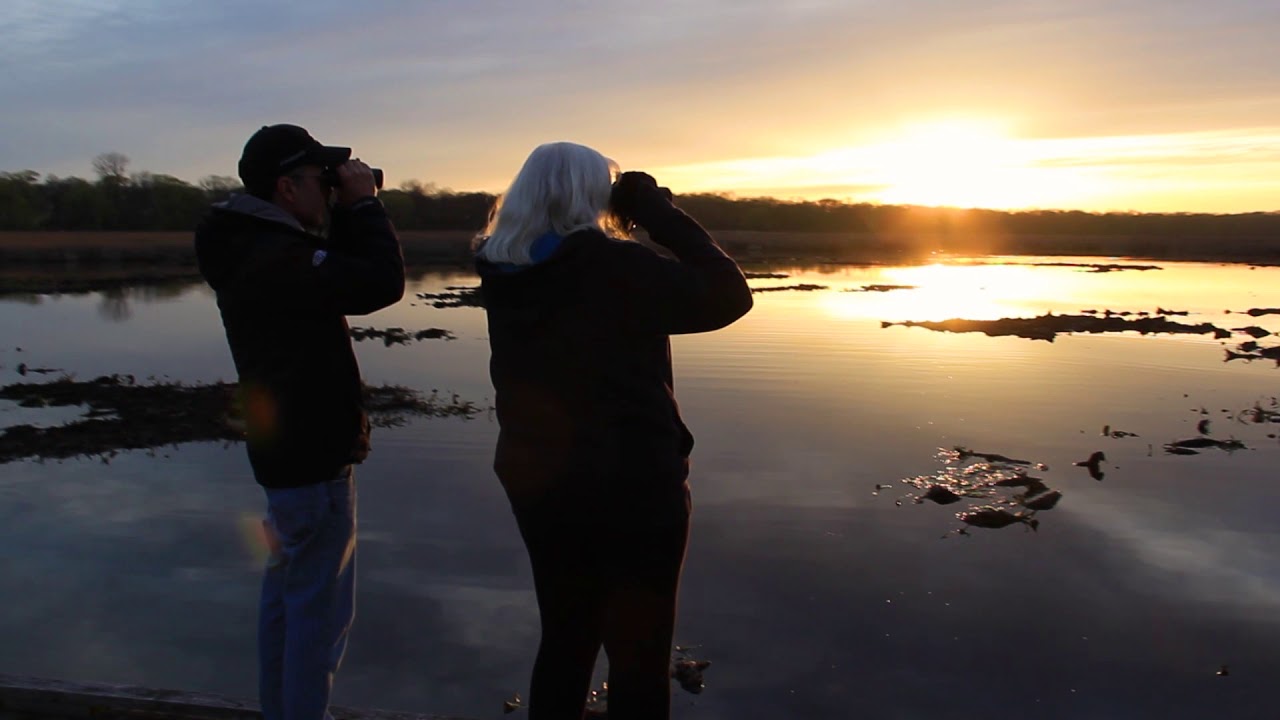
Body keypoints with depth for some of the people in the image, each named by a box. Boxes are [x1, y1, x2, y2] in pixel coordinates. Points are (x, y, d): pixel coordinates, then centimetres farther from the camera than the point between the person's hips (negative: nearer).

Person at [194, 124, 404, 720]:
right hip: (314, 456, -11)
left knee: (286, 593, 21)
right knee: (320, 608, -1)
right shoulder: (278, 258, -23)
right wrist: (362, 205, -14)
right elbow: (383, 281, -27)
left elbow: (342, 274, 16)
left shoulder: (251, 247, 9)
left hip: (285, 448, 11)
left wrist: (348, 214, 5)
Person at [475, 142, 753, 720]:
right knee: (639, 656, 11)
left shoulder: (503, 271, -1)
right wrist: (659, 212, -8)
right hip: (632, 483, -6)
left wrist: (636, 225, 9)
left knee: (565, 639, 23)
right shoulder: (613, 266, -20)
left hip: (535, 481, 7)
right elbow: (727, 297, -14)